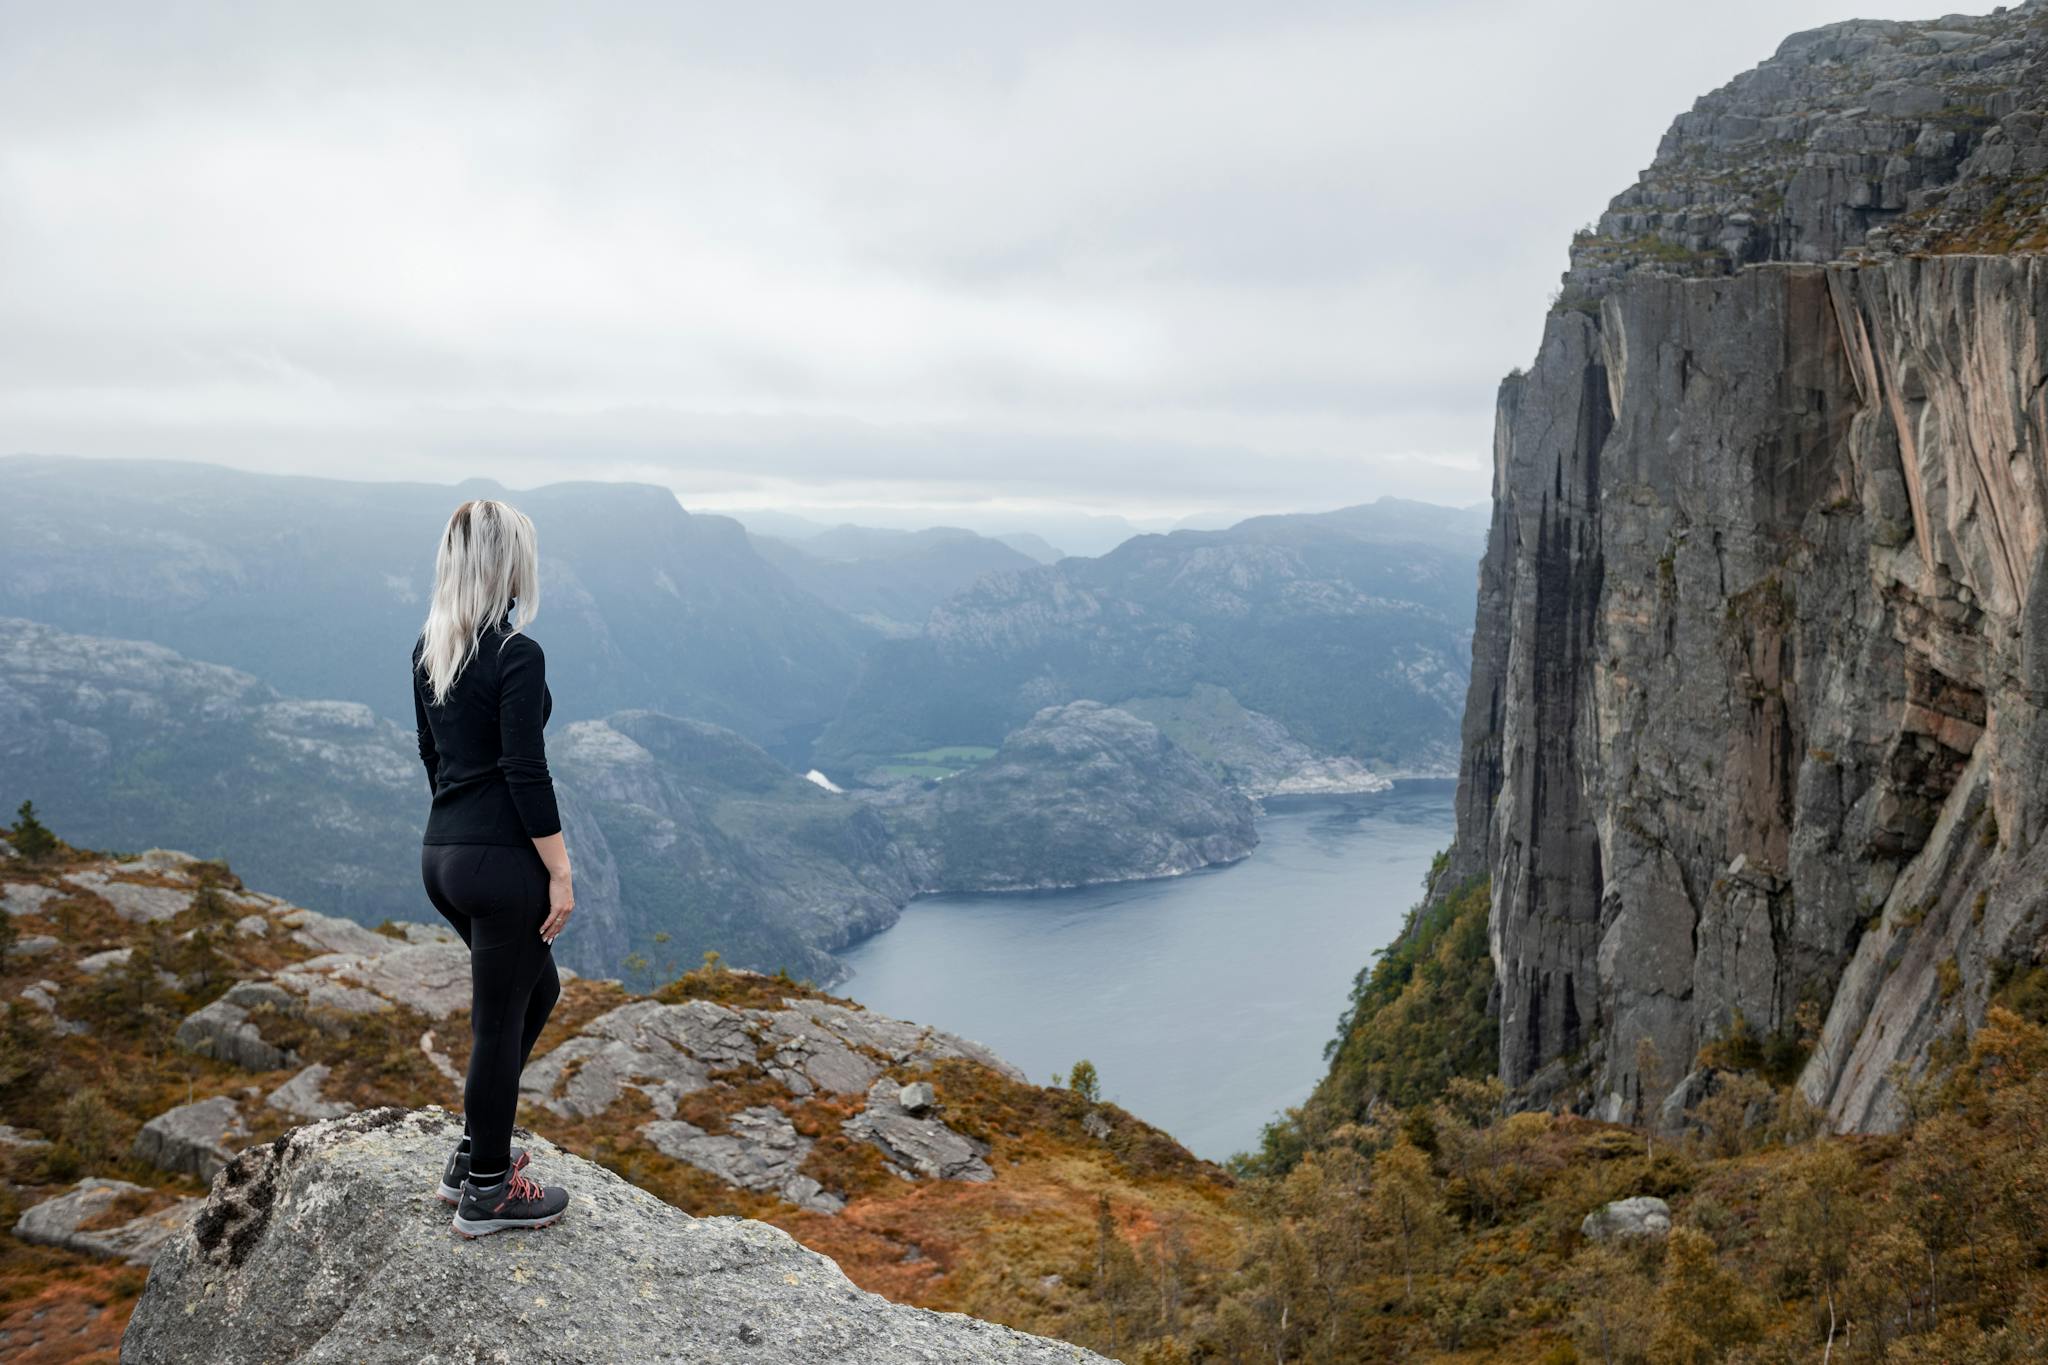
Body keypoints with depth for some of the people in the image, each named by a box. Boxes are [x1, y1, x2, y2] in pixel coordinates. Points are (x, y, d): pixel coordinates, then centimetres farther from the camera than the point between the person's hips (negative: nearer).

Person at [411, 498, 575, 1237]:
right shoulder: (516, 655, -17)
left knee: (536, 989, 24)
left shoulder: (428, 648, 8)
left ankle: (474, 1154, 30)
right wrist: (561, 874, -13)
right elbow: (526, 773, -19)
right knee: (501, 1018, 5)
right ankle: (487, 1193, 19)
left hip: (442, 853, 9)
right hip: (502, 861, -9)